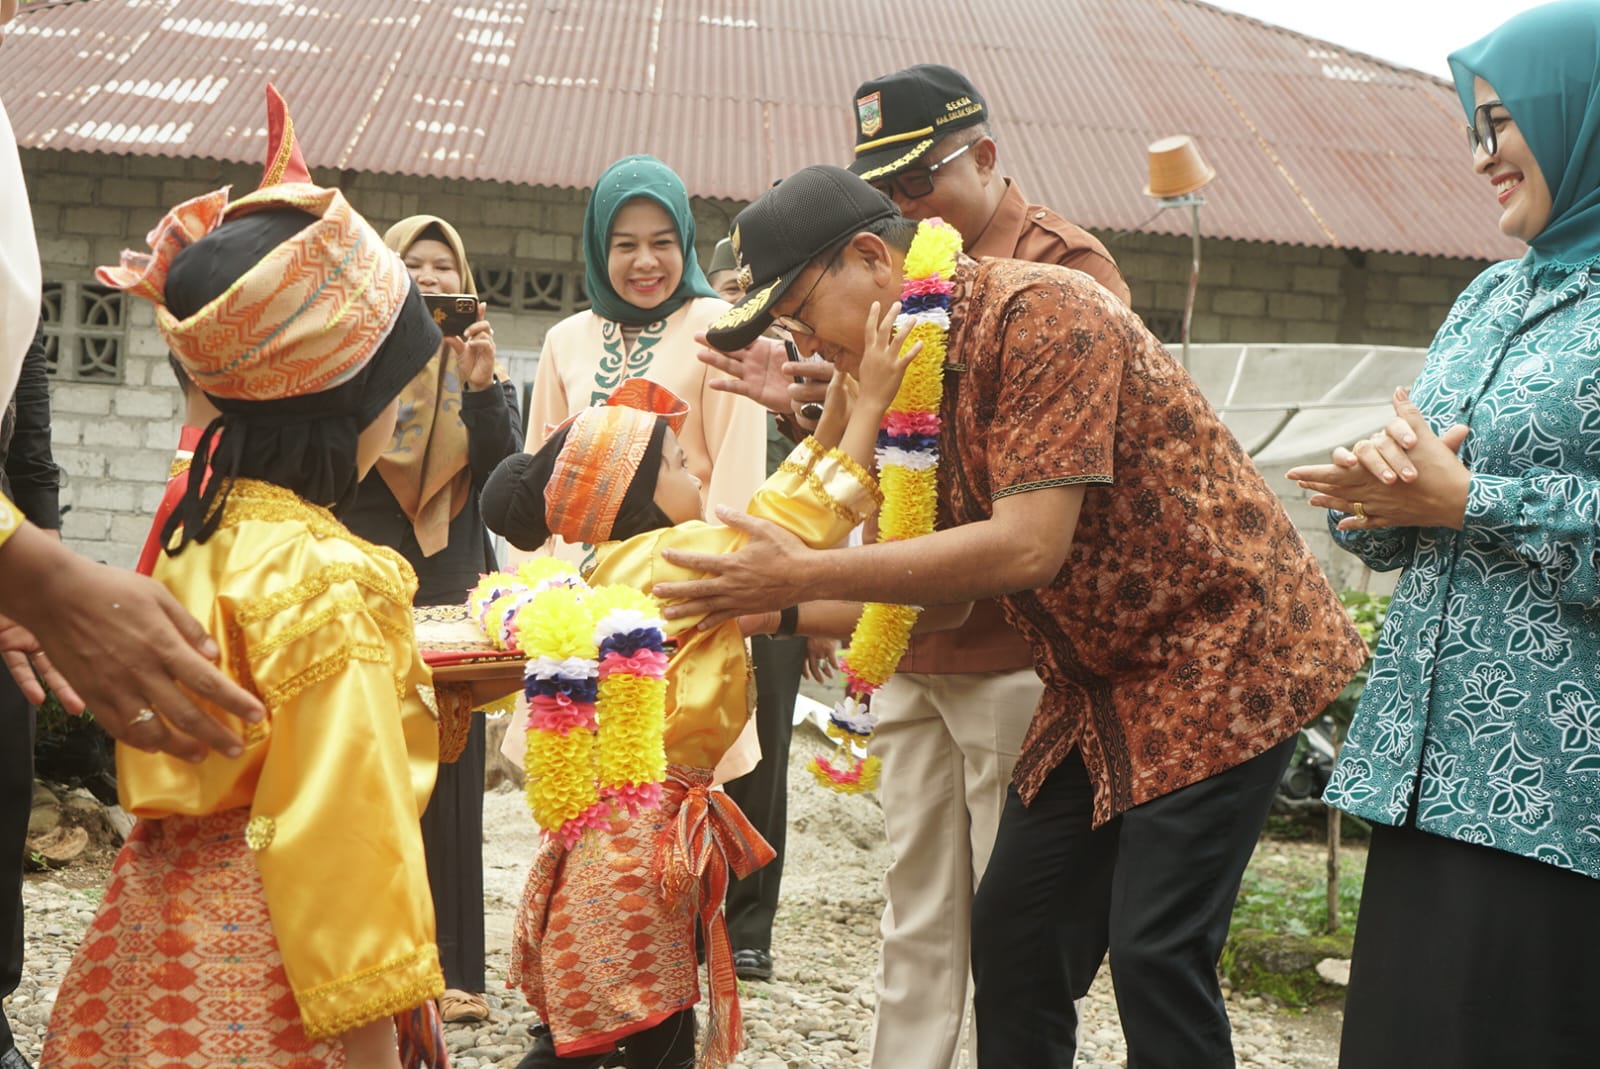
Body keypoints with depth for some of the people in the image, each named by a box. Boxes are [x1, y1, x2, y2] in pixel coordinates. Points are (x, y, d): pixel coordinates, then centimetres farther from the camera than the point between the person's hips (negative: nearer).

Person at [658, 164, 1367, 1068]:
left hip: (1220, 649, -8)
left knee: (1156, 952, -9)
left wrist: (807, 577, -27)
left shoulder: (1040, 313, -21)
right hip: (1100, 682, 9)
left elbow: (1029, 548, -30)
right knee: (1013, 932, 6)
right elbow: (950, 592, 5)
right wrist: (780, 610, -6)